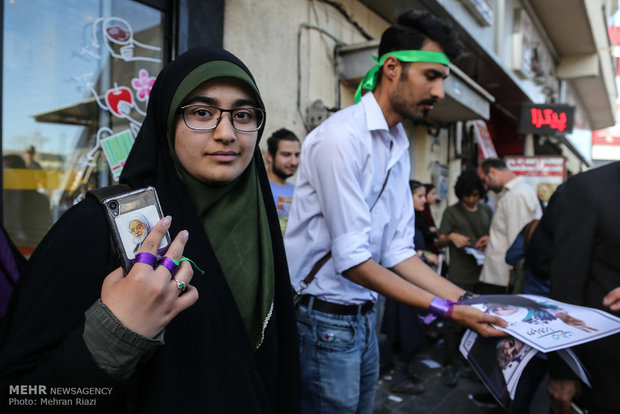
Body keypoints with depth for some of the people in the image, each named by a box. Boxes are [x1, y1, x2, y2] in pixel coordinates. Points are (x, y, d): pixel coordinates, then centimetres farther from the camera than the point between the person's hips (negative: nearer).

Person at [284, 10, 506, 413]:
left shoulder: (399, 149, 6)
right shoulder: (341, 137, -20)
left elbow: (398, 252, 5)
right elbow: (352, 261, -23)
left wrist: (469, 301, -2)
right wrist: (448, 309, -19)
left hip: (364, 315, 8)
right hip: (324, 319, -8)